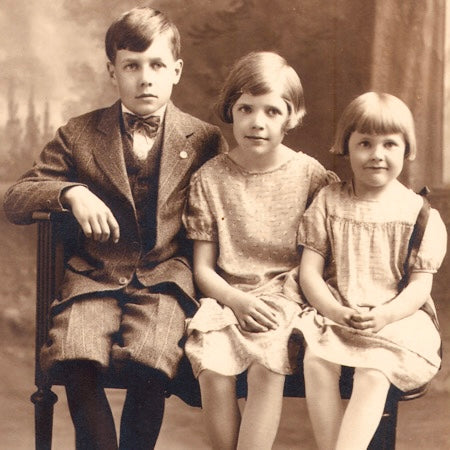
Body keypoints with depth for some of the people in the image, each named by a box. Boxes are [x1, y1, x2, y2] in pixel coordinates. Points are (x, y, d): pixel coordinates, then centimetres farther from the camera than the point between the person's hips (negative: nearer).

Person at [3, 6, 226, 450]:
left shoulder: (205, 140, 10)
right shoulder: (78, 135, 11)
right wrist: (71, 193, -12)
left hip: (164, 279, -1)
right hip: (94, 278, 1)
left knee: (149, 359, -30)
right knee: (76, 357, -29)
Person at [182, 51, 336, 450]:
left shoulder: (310, 174, 2)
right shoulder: (210, 178, 3)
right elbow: (203, 268, 4)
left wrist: (292, 293, -10)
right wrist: (239, 301, -13)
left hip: (286, 298, -1)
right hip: (227, 298, 1)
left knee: (266, 368, -29)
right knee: (212, 368, -26)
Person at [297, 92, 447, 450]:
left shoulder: (419, 212, 3)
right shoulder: (329, 202, 6)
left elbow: (421, 285, -1)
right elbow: (310, 272, 2)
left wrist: (384, 316, -21)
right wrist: (336, 310, -16)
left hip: (397, 317, -1)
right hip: (334, 312, 1)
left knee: (374, 370, -30)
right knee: (317, 360, -28)